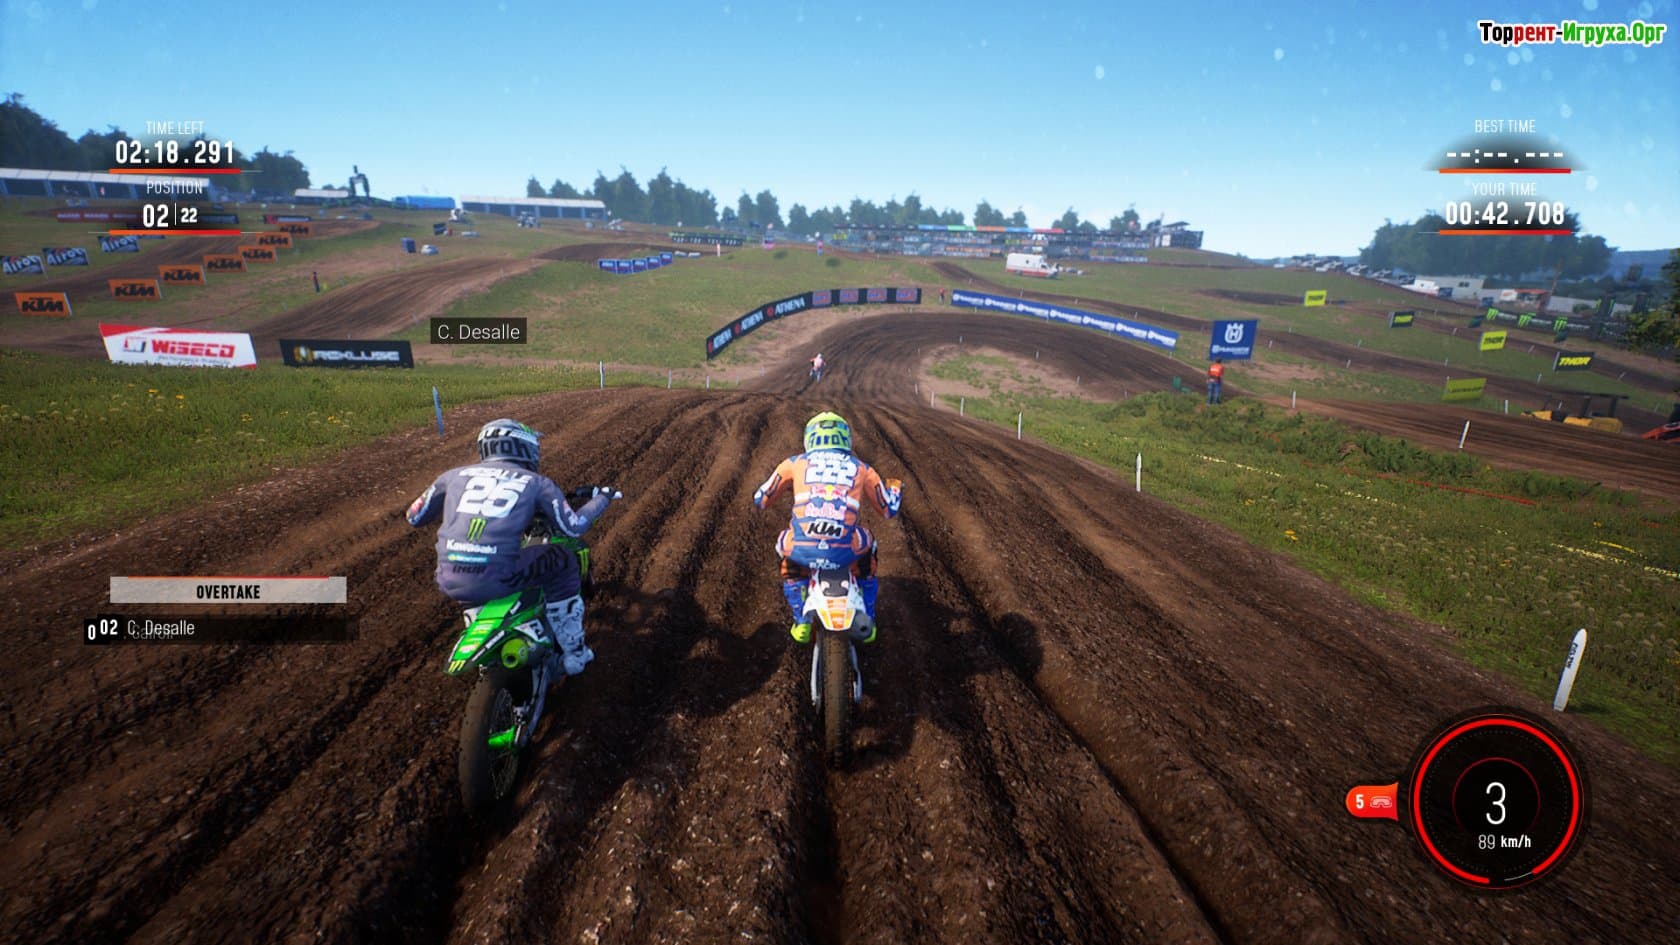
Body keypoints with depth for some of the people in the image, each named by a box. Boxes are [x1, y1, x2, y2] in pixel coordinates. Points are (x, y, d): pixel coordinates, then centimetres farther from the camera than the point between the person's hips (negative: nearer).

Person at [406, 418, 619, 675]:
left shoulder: (456, 475, 16)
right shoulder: (536, 483, 8)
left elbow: (414, 516, 26)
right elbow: (574, 528, 10)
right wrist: (602, 498, 27)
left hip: (450, 583, 5)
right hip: (497, 580, -4)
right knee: (563, 561, 19)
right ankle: (574, 652, 23)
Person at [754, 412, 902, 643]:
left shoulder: (795, 463, 17)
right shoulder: (861, 468, 18)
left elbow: (760, 499, 24)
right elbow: (889, 509, 27)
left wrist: (785, 485, 47)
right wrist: (895, 489, 51)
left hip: (803, 550, 0)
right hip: (844, 550, 0)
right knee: (868, 551, 37)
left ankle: (801, 623, 33)